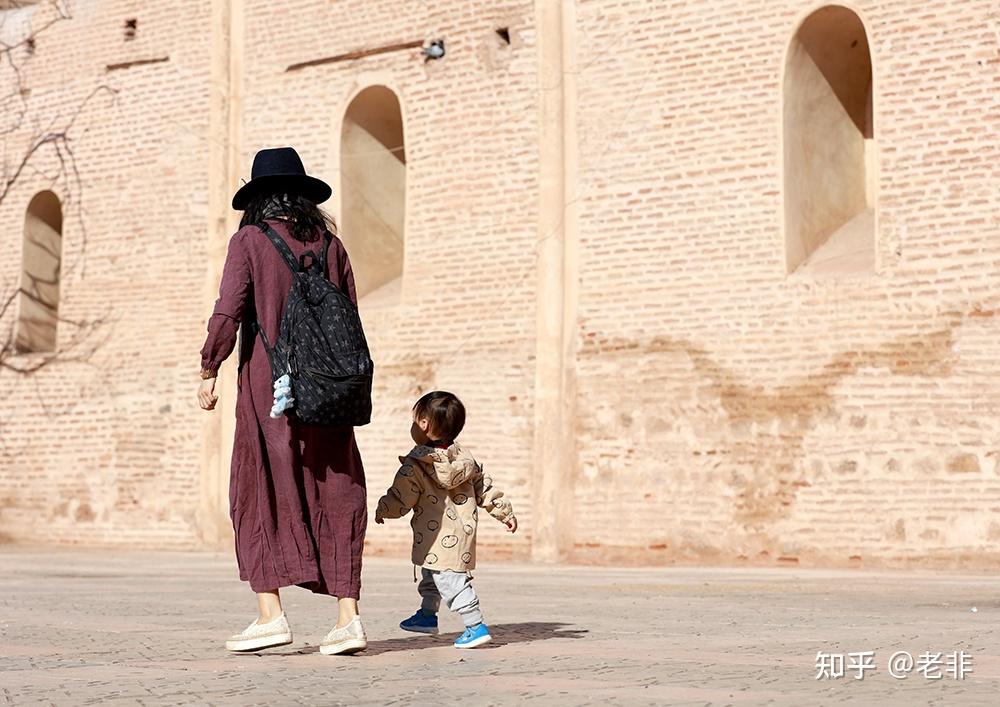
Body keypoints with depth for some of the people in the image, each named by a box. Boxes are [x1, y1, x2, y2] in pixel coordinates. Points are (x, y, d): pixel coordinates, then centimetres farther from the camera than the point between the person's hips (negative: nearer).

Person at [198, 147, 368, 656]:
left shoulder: (249, 241, -2)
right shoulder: (330, 245, 9)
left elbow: (228, 313, -10)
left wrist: (208, 372, 0)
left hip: (267, 389, -3)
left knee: (259, 497, 5)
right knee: (334, 499, 5)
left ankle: (270, 614, -1)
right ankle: (348, 616, 1)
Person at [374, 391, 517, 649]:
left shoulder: (415, 467, -15)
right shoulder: (463, 458, 4)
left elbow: (399, 500, -8)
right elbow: (484, 486, 8)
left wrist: (382, 510, 12)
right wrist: (504, 511, 17)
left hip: (440, 539, -9)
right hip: (462, 529, 9)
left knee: (449, 579, -7)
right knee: (431, 575, 26)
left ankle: (476, 625, -11)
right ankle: (427, 615, 41)